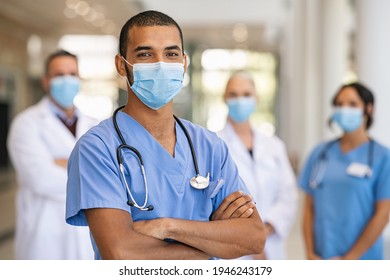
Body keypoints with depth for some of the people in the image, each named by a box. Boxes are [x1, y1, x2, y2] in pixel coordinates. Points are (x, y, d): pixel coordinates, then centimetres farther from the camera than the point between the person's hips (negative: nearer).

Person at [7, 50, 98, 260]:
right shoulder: (26, 123, -4)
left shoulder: (93, 126, 11)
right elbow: (42, 179, -19)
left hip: (90, 242, 5)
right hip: (44, 242, -5)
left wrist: (67, 164, -16)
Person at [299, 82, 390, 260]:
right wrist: (311, 254, -1)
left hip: (361, 260, -2)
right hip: (322, 257, 3)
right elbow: (309, 207, 6)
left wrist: (350, 258, -9)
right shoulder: (320, 153, 4)